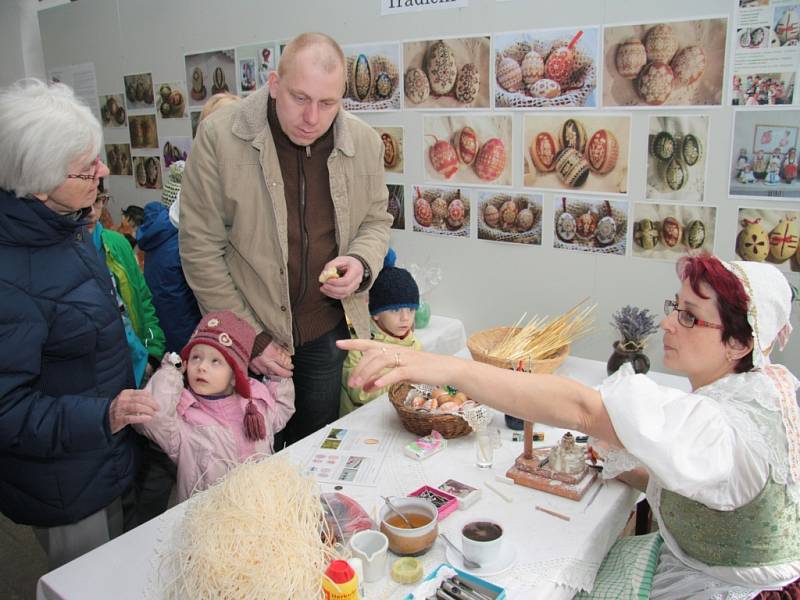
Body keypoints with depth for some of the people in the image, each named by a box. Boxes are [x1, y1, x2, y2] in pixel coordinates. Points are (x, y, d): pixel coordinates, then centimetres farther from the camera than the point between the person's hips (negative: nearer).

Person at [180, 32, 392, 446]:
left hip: (328, 329, 3)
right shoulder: (219, 136, -16)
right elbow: (201, 249, -12)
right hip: (249, 333, -2)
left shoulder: (364, 142, -6)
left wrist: (362, 263, -13)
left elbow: (376, 219, 10)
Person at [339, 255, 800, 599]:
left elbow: (581, 408, -48)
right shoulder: (754, 390, -2)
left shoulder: (726, 427, -34)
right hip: (688, 558, 8)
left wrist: (450, 368, -55)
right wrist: (622, 464, -9)